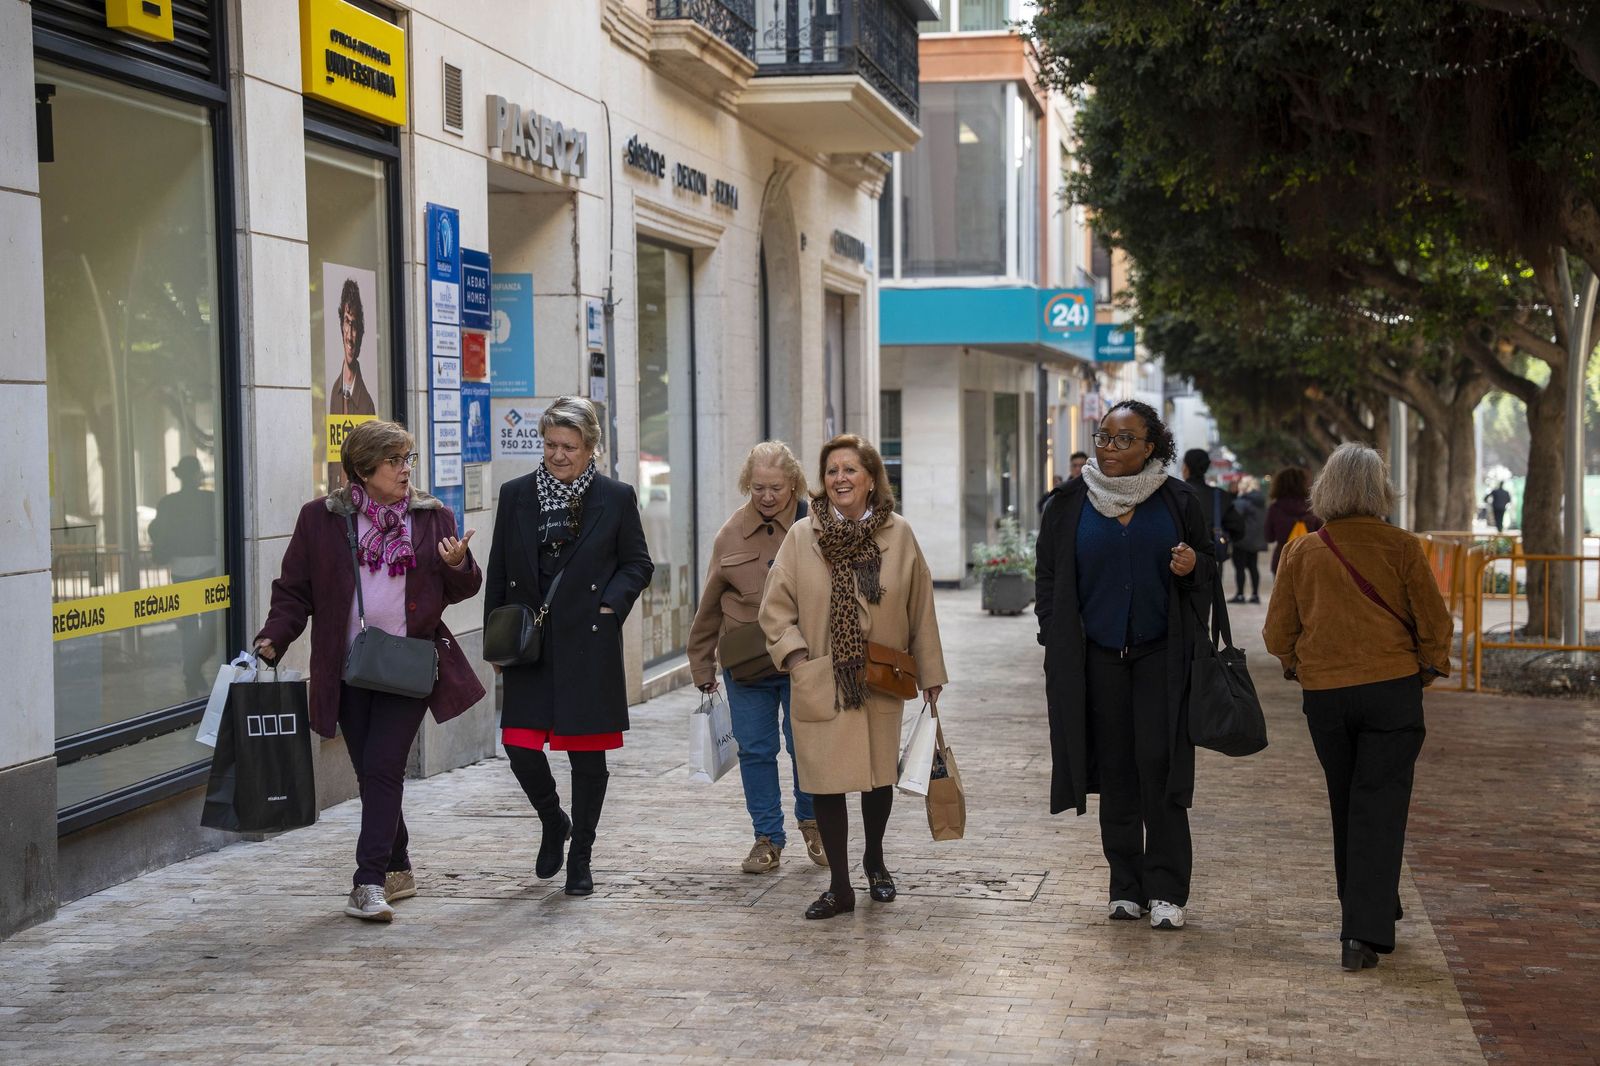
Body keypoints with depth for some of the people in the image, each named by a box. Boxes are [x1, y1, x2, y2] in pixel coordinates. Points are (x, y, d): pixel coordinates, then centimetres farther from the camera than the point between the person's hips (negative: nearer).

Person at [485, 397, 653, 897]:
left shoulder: (615, 498, 0)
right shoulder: (516, 495, 6)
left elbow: (638, 564, 8)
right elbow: (498, 574, 10)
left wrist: (611, 604, -9)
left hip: (589, 645, -2)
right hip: (530, 647, 2)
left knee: (587, 754, 4)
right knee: (519, 745, -5)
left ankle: (580, 856, 19)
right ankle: (553, 821, 25)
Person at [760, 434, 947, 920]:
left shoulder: (898, 534, -1)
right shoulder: (802, 535, -3)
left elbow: (920, 608, 6)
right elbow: (775, 609, 2)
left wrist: (929, 673, 8)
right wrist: (796, 656, -11)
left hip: (880, 684, 1)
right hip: (819, 684, -1)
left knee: (880, 777, 11)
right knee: (824, 782, -1)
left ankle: (874, 859, 38)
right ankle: (840, 887, 12)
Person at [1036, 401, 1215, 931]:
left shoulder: (1179, 500, 1)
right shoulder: (1070, 503, 3)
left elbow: (1210, 565, 10)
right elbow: (1048, 575, 9)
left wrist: (1193, 565, -14)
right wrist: (1057, 641, 1)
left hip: (1161, 655, -1)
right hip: (1097, 658, 2)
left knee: (1159, 768, -6)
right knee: (1115, 774, 5)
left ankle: (1167, 890, 1)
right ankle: (1126, 887, 13)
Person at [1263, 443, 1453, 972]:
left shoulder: (1301, 553, 1)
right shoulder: (1400, 547, -6)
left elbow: (1278, 634, 5)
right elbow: (1434, 621, -3)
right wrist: (1430, 667, 15)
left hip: (1324, 694, 3)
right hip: (1392, 689, -2)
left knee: (1346, 807, 17)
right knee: (1380, 808, -2)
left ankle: (1362, 920, 29)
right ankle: (1364, 932, -12)